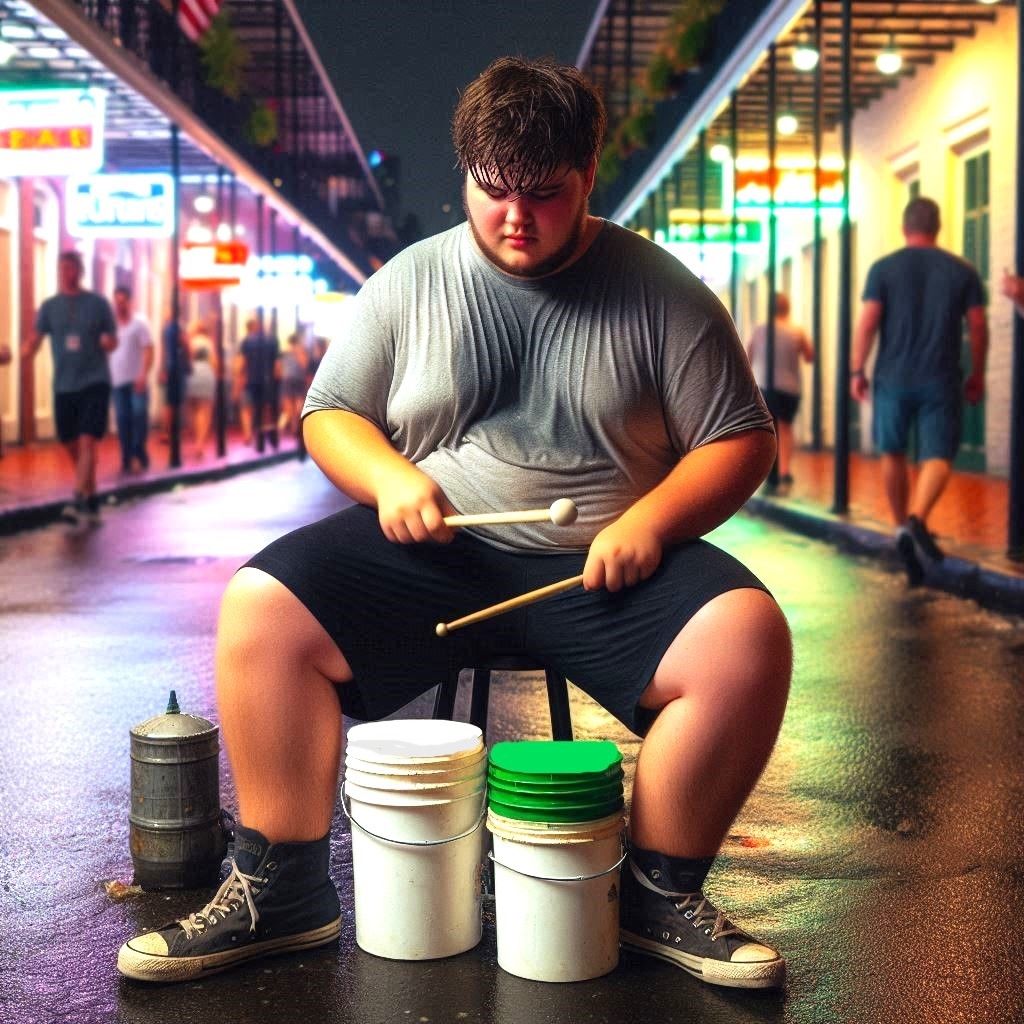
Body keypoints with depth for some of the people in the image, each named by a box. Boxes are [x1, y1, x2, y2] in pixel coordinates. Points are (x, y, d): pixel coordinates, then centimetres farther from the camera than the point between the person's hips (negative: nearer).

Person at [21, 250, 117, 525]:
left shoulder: (98, 303, 3)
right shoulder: (49, 306, 7)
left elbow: (113, 341, 9)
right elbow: (34, 340, 0)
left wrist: (108, 342, -15)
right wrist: (25, 351, -22)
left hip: (95, 382, -3)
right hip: (63, 386, 3)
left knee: (87, 442, -16)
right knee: (73, 448, 8)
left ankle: (78, 502, -22)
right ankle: (92, 502, 22)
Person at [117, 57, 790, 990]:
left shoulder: (660, 293, 1)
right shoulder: (410, 282, 7)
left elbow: (742, 440, 2)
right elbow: (329, 414, 13)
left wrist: (651, 520, -16)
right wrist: (388, 477, -10)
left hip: (600, 566, -1)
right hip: (435, 554, 2)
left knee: (750, 639, -28)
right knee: (261, 608, -22)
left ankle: (660, 894, -8)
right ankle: (281, 890, -7)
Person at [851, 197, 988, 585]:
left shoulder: (884, 268, 0)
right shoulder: (962, 271, 4)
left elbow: (867, 323, -6)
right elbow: (978, 327, 4)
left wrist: (857, 370, 1)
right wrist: (977, 375, 14)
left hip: (893, 378, 0)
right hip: (940, 380, 0)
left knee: (893, 454, 17)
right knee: (938, 457, -3)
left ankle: (902, 526, 17)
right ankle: (918, 518, -28)